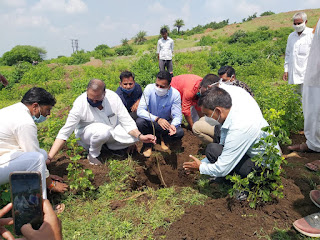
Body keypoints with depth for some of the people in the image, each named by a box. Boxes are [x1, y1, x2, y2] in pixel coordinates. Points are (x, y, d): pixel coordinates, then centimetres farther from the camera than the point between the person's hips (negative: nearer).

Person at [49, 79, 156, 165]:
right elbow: (64, 133, -24)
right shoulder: (80, 104, -27)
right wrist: (48, 158, -30)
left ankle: (111, 146, 8)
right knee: (103, 130, -38)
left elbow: (126, 121, -16)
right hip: (88, 133, -3)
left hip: (112, 129, 3)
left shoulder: (113, 97, -21)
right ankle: (93, 155, -8)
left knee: (133, 136, -22)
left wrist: (140, 136, -32)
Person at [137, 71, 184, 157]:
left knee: (179, 133, -26)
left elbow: (177, 116, -15)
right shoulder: (149, 89, -21)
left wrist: (173, 125, -40)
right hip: (150, 120, 0)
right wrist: (157, 119, -40)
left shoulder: (175, 94, -19)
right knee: (140, 122, -33)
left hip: (165, 122, 1)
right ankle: (147, 144, -2)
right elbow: (140, 111, -25)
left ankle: (163, 138, 10)